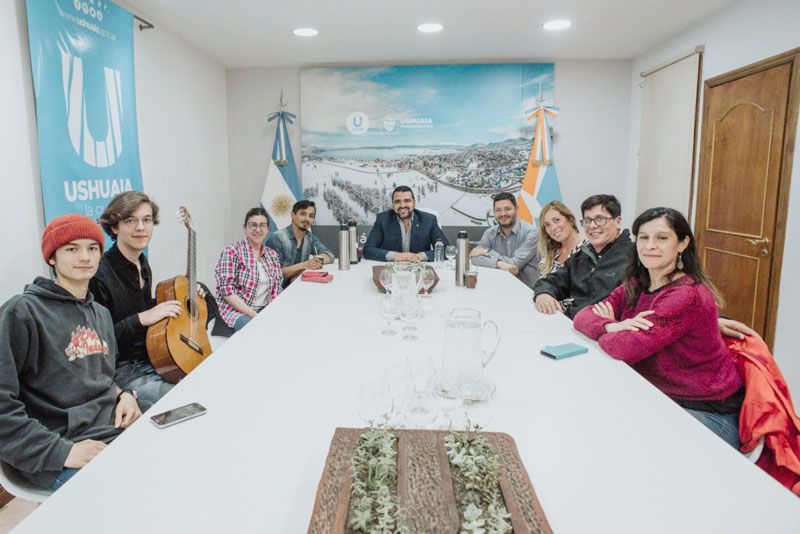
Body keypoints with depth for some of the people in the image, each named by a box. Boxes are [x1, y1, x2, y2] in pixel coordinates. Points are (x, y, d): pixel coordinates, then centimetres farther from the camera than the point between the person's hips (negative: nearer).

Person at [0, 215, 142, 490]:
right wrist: (61, 451, -17)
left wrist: (123, 395, 3)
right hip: (60, 458, -7)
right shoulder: (22, 312, -8)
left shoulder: (101, 314, 15)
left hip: (118, 429, 7)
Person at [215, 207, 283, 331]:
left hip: (267, 310, 6)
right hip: (237, 311, -6)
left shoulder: (272, 255, 12)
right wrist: (255, 316, -20)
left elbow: (277, 288, 12)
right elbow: (227, 291, -13)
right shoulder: (231, 252, -6)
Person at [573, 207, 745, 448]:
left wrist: (605, 327, -7)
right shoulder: (635, 286, 2)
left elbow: (628, 348, -28)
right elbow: (583, 316, -2)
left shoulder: (688, 296, -23)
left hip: (706, 412, -7)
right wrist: (613, 326, -23)